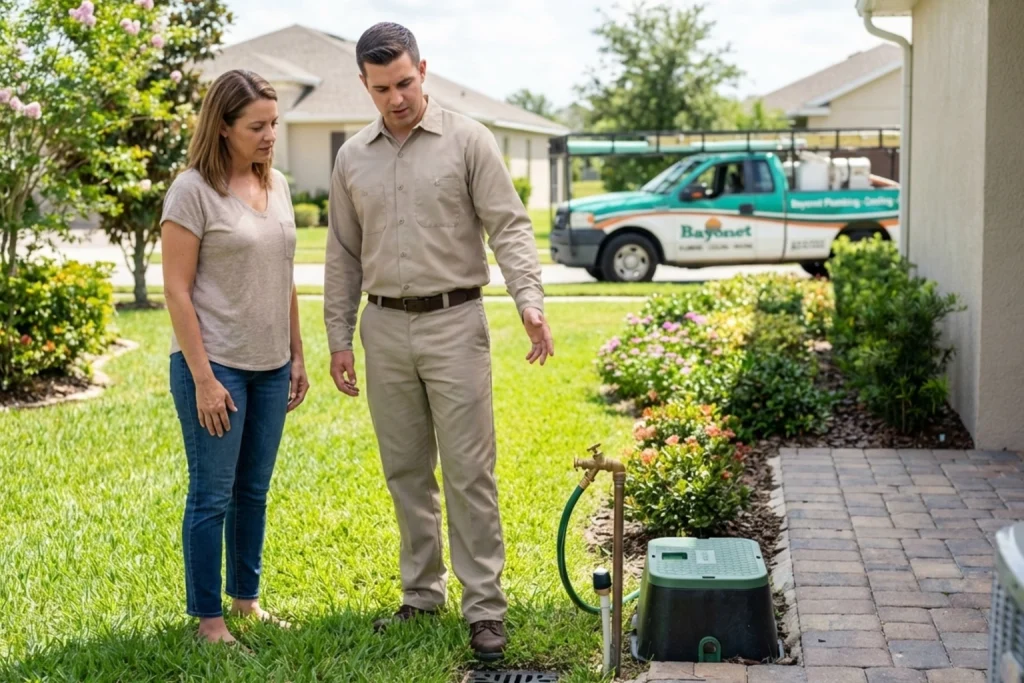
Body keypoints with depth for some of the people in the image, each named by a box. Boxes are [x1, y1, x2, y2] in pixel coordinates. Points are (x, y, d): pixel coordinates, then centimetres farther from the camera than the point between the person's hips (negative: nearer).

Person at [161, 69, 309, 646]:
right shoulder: (193, 191, -11)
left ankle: (247, 598, 29)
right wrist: (203, 378, -16)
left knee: (254, 491, 15)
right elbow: (177, 290, -13)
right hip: (216, 365, -6)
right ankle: (208, 617, 13)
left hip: (271, 368, 6)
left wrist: (297, 356, 14)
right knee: (213, 495, 2)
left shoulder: (278, 185, 8)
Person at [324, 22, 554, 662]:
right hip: (384, 328, 4)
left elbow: (509, 226, -8)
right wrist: (339, 338, 9)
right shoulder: (353, 157, 9)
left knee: (470, 472, -3)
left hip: (454, 324, -4)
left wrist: (531, 302, -23)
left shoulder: (468, 140, -4)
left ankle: (485, 606, 3)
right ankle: (423, 594, 23)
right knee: (407, 472, 11)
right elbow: (343, 255, 13)